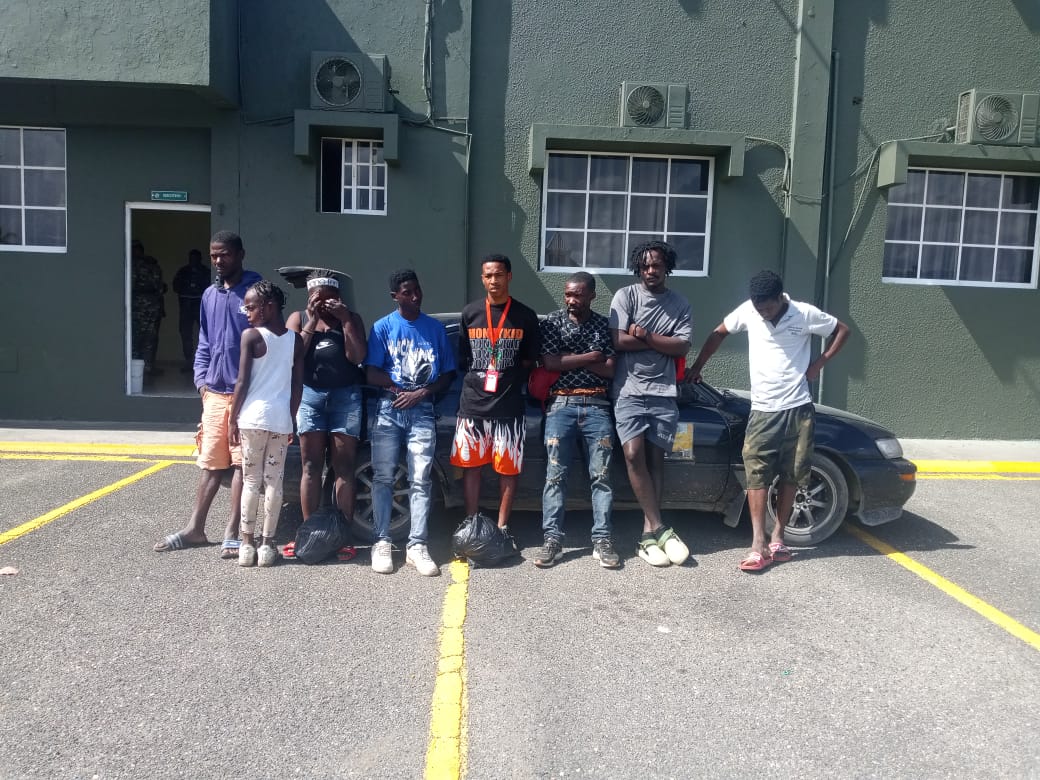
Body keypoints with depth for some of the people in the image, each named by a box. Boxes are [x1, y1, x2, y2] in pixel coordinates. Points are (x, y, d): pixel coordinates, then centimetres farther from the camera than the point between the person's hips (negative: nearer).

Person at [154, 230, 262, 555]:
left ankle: (232, 533, 9)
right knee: (210, 463, 12)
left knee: (241, 464, 2)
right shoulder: (209, 295, 13)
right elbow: (204, 343, 18)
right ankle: (195, 528, 21)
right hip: (214, 392, 5)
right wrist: (201, 379, 7)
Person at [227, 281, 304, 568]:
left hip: (252, 417, -3)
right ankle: (267, 544, 10)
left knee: (251, 480, 5)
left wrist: (232, 419, 0)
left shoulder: (251, 336, -6)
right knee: (274, 481, 6)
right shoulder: (296, 339, 6)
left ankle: (247, 543, 9)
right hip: (281, 419, 3)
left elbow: (242, 382, -7)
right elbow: (297, 385, 6)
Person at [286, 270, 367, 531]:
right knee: (311, 467, 2)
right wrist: (311, 323, -5)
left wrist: (345, 320, -9)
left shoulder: (351, 318, 8)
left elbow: (357, 357, -5)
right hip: (310, 395, 1)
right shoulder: (298, 318, 11)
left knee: (344, 467, 0)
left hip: (346, 396, -1)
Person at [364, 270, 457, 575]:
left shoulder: (435, 328, 8)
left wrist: (421, 393, -7)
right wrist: (401, 389, -9)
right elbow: (372, 373, -1)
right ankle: (381, 542, 7)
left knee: (421, 480, -3)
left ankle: (417, 546, 1)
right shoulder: (383, 327, 4)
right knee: (383, 477, 0)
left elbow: (449, 373, 7)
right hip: (389, 409, 0)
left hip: (422, 411, 1)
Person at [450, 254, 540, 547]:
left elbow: (529, 360, 8)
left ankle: (502, 528, 17)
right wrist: (482, 377, -1)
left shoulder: (525, 316, 3)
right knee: (470, 466, 6)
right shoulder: (470, 313, 7)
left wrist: (507, 378, -3)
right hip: (473, 403, 1)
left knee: (509, 468, 4)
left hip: (509, 405, -1)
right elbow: (462, 359, 11)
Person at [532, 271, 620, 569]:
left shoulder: (604, 325, 10)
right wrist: (589, 357, -5)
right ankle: (552, 539, 1)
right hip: (561, 405, -1)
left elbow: (610, 370, 0)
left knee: (601, 475, 0)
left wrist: (569, 359, -5)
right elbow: (550, 362, -7)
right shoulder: (553, 322, 7)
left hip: (597, 407, 1)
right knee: (555, 474, -3)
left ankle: (602, 540, 4)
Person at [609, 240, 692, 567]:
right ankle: (659, 528, -8)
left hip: (663, 393, 2)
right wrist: (663, 341, -4)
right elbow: (619, 341, -9)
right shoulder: (625, 296, 2)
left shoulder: (680, 304, 9)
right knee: (634, 454, -15)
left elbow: (682, 348, -2)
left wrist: (644, 335, -10)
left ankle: (649, 532, 7)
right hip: (629, 390, -2)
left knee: (655, 458, 3)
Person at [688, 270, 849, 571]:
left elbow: (842, 330, 7)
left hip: (798, 408, 0)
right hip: (763, 410, 0)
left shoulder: (806, 314, -7)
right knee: (757, 475, -8)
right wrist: (696, 368, 11)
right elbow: (718, 333, 11)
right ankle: (758, 545, -8)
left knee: (791, 476, 6)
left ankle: (777, 538, 17)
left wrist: (819, 363, -4)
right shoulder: (748, 310, -3)